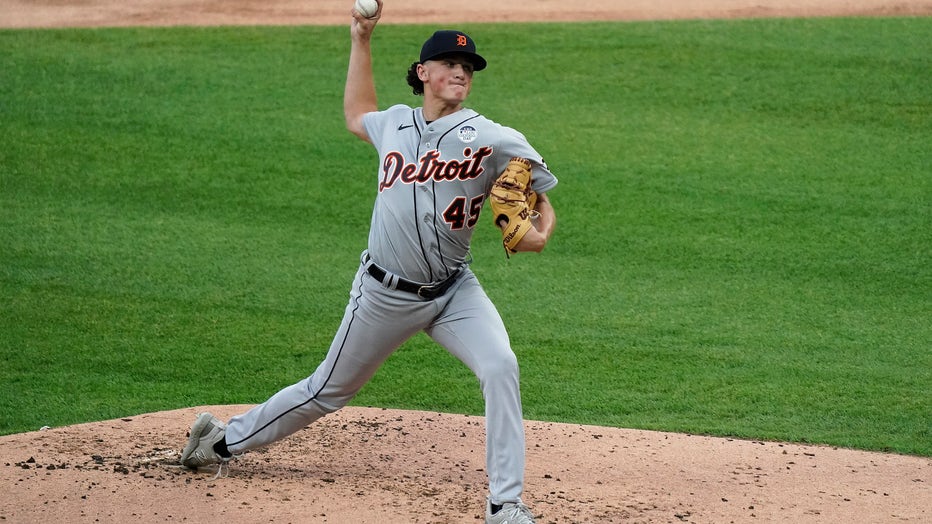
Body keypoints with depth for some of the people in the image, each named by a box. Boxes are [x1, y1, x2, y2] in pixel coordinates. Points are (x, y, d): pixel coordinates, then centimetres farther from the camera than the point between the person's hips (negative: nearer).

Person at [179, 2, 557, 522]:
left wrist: (540, 234, -28)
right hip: (385, 293, 1)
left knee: (500, 367, -25)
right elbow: (356, 114, 27)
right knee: (328, 391, 13)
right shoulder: (395, 123, 3)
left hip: (453, 292, -1)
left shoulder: (495, 140, -10)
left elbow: (542, 202, -6)